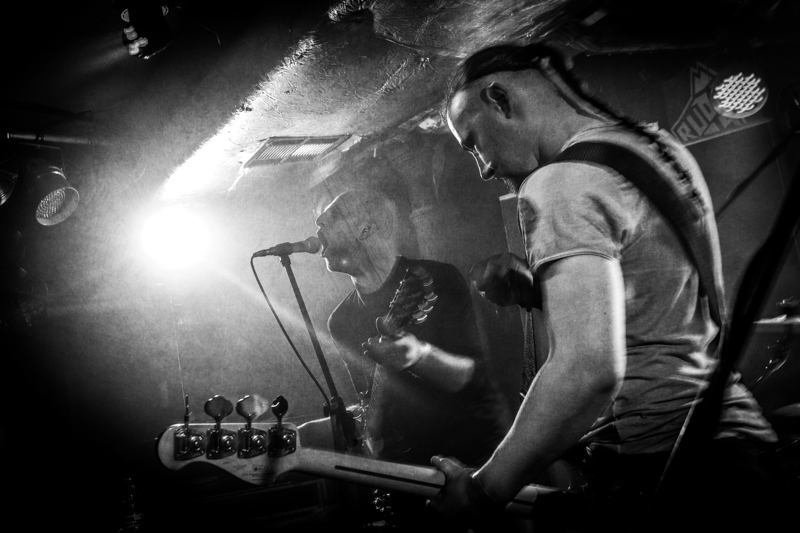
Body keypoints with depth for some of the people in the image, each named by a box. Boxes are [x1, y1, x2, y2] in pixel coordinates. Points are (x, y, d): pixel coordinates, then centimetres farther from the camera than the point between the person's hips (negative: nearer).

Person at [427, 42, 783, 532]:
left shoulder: (562, 183, -16)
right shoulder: (655, 145, 11)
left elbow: (588, 368, -28)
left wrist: (484, 491, -17)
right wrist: (534, 292, 8)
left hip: (661, 473, -9)